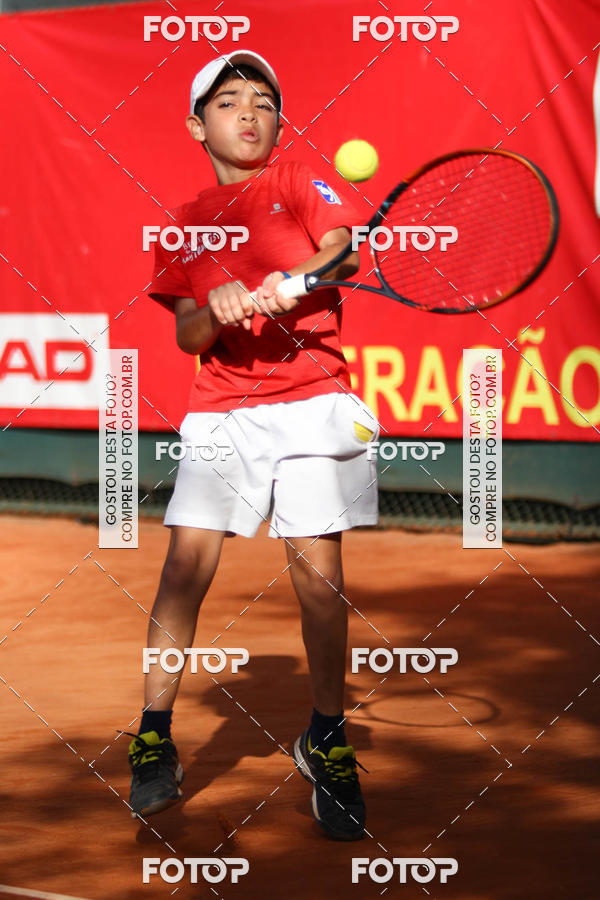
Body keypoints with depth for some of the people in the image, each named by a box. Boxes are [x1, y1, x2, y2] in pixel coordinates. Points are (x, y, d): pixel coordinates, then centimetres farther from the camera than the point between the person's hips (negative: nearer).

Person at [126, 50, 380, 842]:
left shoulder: (298, 184, 8)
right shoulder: (185, 225, 15)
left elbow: (346, 250, -10)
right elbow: (188, 336, 10)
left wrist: (287, 281, -29)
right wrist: (217, 314, -13)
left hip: (312, 401, -2)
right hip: (221, 411, 2)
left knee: (318, 568, -7)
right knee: (184, 566, -9)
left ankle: (326, 740, 10)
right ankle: (154, 740, 3)